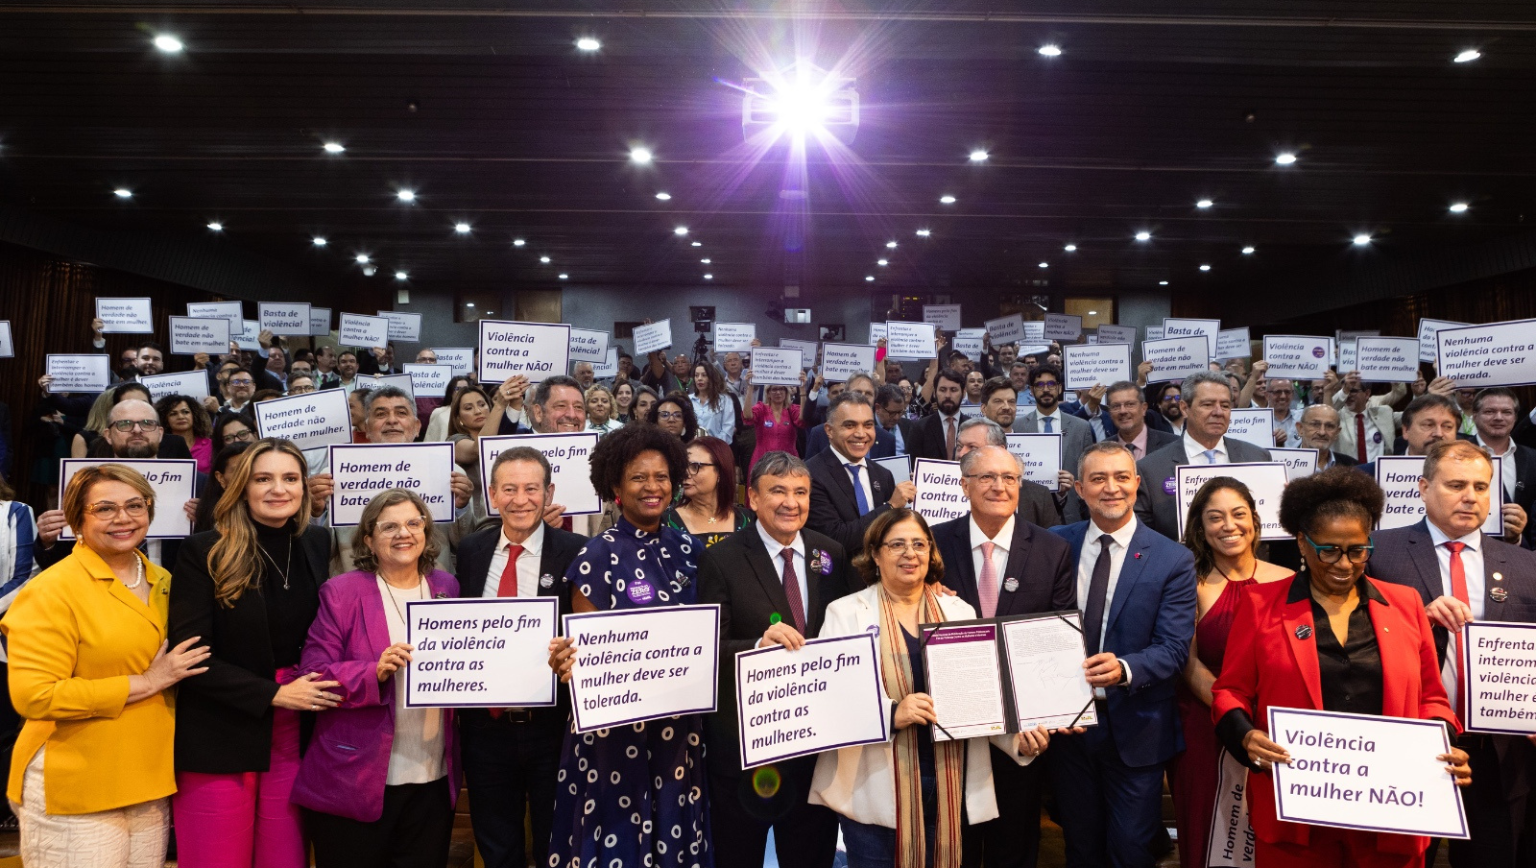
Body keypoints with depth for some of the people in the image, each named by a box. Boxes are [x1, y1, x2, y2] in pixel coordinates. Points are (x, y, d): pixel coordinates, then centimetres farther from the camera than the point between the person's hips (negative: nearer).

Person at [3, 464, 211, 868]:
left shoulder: (162, 582, 8)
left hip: (150, 782, 6)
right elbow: (33, 696, -18)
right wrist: (144, 683, -17)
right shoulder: (52, 590, -12)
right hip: (75, 793, -6)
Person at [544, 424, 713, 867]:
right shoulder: (598, 555, -10)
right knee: (618, 831, 6)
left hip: (680, 721, 4)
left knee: (677, 830, 14)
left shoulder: (687, 548, 3)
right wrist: (567, 660, -30)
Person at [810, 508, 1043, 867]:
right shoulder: (846, 612, -2)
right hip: (875, 789, -3)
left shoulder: (960, 612, 8)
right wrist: (891, 713, -24)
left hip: (949, 785, 3)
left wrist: (1019, 740, -7)